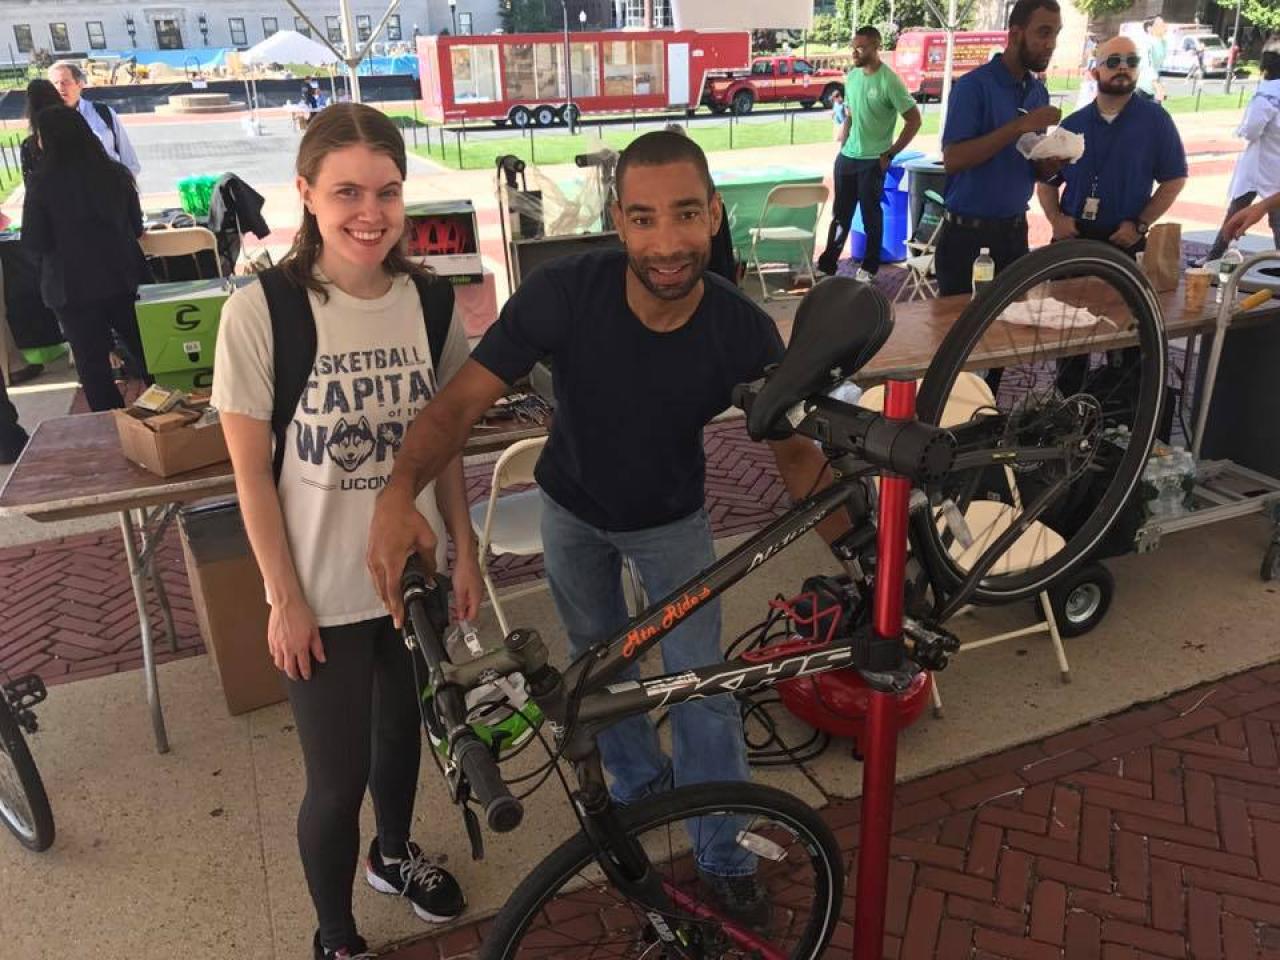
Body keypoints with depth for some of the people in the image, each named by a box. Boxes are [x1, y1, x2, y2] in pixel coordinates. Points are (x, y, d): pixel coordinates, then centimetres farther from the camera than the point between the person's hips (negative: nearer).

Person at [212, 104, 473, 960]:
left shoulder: (429, 302, -5)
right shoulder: (260, 312, -16)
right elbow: (252, 472, -11)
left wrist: (465, 552, 5)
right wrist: (285, 598, -10)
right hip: (323, 590, -3)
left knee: (402, 729, 23)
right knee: (338, 780, 5)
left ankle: (395, 853, 54)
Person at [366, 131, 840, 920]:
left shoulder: (745, 331, -30)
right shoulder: (563, 293, -33)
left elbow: (796, 450, -18)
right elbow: (462, 403, -31)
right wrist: (400, 491, -51)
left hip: (672, 519, -1)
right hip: (574, 510, 1)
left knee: (704, 685, 0)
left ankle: (724, 856, 24)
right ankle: (641, 780, 50)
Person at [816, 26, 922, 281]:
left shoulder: (889, 81, -14)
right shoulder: (852, 76, 6)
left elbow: (914, 120, -11)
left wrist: (890, 154, -10)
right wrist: (841, 146, 8)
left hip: (873, 161, -6)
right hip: (846, 157, 6)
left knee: (871, 215, 5)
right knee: (840, 213, 11)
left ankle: (869, 267, 17)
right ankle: (827, 264, 18)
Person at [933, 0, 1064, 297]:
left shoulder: (1039, 92, 9)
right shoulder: (973, 86, -11)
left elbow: (1033, 169, 15)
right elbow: (952, 159, -21)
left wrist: (1050, 165, -9)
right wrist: (1020, 126, -24)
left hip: (1014, 227, 6)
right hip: (966, 229, -6)